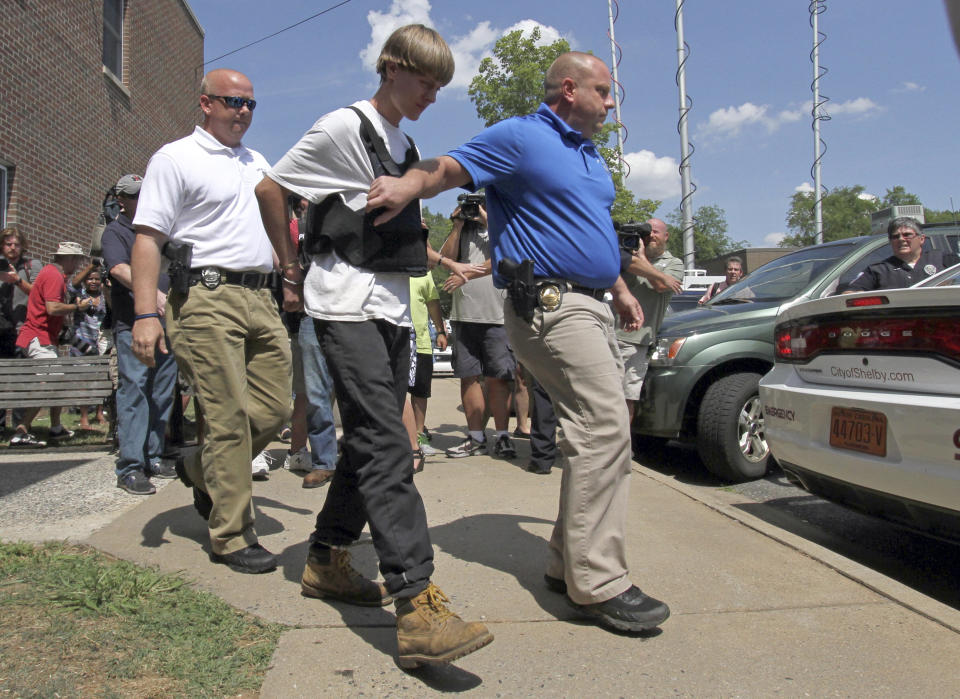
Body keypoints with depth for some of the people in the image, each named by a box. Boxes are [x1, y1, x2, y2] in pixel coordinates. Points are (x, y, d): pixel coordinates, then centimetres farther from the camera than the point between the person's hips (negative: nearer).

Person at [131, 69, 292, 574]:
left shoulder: (258, 164, 22)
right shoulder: (175, 158, 1)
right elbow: (147, 239, -7)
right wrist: (145, 313, -17)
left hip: (261, 299, 7)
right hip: (208, 299, -7)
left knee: (273, 409, 4)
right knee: (228, 417, -7)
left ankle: (200, 472, 30)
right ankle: (232, 537, 5)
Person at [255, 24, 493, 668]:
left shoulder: (405, 144, 20)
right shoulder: (346, 127, -5)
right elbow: (270, 189, -2)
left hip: (392, 307, 9)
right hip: (348, 306, -9)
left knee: (370, 443, 11)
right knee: (386, 446, -18)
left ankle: (327, 561, 26)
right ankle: (418, 609, -21)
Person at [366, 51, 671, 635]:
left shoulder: (591, 155, 25)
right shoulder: (518, 138, -3)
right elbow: (449, 168, -11)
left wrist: (621, 290, 24)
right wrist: (410, 183, -32)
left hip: (592, 307, 10)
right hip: (549, 306, -10)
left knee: (598, 432, 8)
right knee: (604, 427, -18)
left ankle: (571, 565, 18)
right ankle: (598, 582, -12)